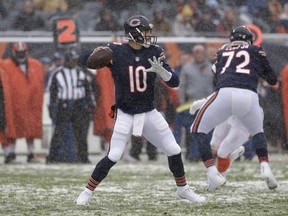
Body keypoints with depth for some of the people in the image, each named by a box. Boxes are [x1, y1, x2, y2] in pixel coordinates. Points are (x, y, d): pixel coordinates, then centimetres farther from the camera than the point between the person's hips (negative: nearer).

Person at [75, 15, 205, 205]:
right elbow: (88, 63, -10)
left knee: (174, 151, 4)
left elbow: (174, 82, -5)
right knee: (113, 157, -13)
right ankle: (88, 191, 4)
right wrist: (95, 54, -32)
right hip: (125, 114, -4)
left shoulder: (155, 53, -3)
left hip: (149, 113, 4)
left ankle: (183, 189, 25)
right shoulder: (116, 52, -11)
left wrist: (161, 70, -25)